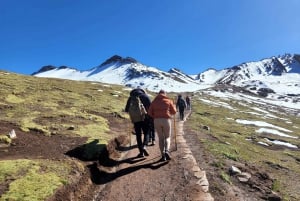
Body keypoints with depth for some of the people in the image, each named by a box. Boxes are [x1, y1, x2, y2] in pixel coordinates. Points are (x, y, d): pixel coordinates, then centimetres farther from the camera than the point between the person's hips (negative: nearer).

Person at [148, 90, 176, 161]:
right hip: (166, 120, -1)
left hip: (157, 121, 1)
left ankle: (163, 155, 10)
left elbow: (150, 113, 4)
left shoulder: (154, 101, 10)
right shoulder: (169, 100, 7)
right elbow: (174, 112, 8)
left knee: (161, 138, 12)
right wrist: (174, 106, 27)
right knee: (167, 137, 13)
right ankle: (167, 151, -10)